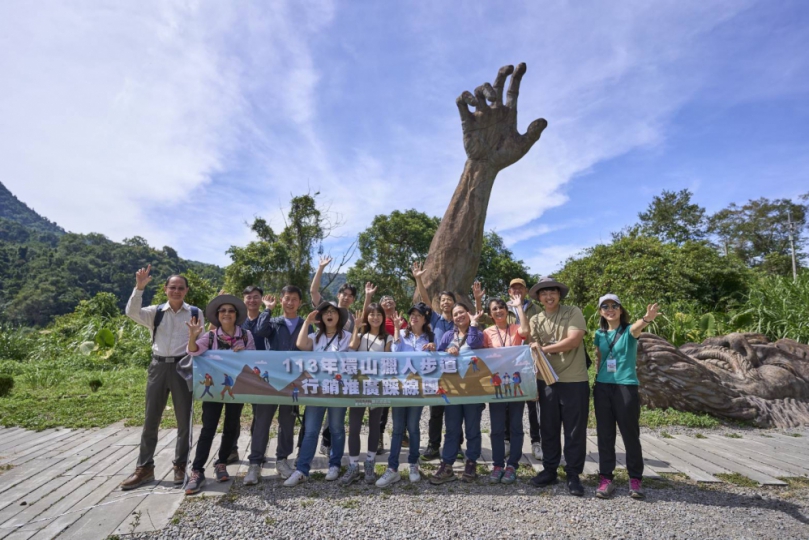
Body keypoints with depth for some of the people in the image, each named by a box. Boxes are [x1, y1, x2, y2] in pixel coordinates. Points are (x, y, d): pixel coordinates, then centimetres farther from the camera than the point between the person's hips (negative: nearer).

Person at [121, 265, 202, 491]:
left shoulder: (195, 313, 2)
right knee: (151, 419, 10)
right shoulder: (155, 312, 6)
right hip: (158, 366, 2)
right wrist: (139, 287, -24)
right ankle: (144, 468, 24)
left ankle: (180, 466, 22)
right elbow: (132, 312, -13)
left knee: (184, 420, 6)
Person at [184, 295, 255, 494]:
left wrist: (244, 352, -16)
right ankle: (197, 472, 0)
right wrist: (193, 337, -41)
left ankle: (221, 464, 27)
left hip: (236, 388, 2)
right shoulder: (210, 336, -3)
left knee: (231, 427, 10)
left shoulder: (246, 335, -1)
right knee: (208, 428, -6)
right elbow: (194, 351, -20)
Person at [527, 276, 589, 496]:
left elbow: (574, 340, -17)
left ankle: (573, 475, 20)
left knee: (575, 430, 6)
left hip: (574, 381, -3)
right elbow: (534, 350, 4)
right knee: (548, 428, 12)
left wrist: (545, 348, -13)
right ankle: (549, 470, 27)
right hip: (546, 380, 4)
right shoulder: (535, 320, 8)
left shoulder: (573, 313, -3)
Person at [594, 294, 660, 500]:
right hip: (602, 387, 4)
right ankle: (606, 478, 14)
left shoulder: (629, 330, -4)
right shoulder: (599, 334, 8)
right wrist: (597, 380, 8)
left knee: (630, 434, 3)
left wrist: (647, 319, -51)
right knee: (604, 434, 6)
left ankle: (636, 479, 17)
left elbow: (637, 326, -29)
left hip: (626, 386, -4)